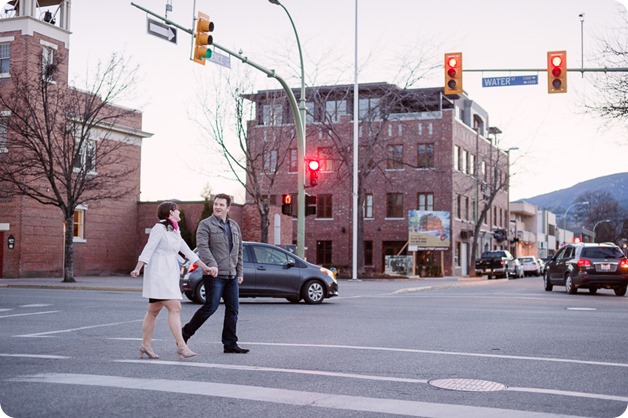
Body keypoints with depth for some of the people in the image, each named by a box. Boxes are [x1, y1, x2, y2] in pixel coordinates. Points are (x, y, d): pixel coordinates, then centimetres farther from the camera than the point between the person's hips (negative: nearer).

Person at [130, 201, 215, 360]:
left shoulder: (175, 232, 19)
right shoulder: (159, 228, -6)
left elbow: (188, 252, 19)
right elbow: (148, 249, -13)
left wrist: (205, 267, 17)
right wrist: (137, 269, -20)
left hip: (169, 275, 9)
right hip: (159, 273, -9)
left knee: (154, 311, 11)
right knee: (175, 308, -15)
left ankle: (145, 345, 16)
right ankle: (181, 346, -18)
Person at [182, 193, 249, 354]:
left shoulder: (234, 226, 16)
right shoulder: (206, 224, -4)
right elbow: (202, 246, -17)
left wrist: (239, 272, 14)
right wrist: (212, 265, -31)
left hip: (232, 275, 7)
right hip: (214, 275, -7)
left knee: (233, 309, 5)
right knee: (211, 306, -7)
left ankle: (230, 344, 12)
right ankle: (185, 333, 9)